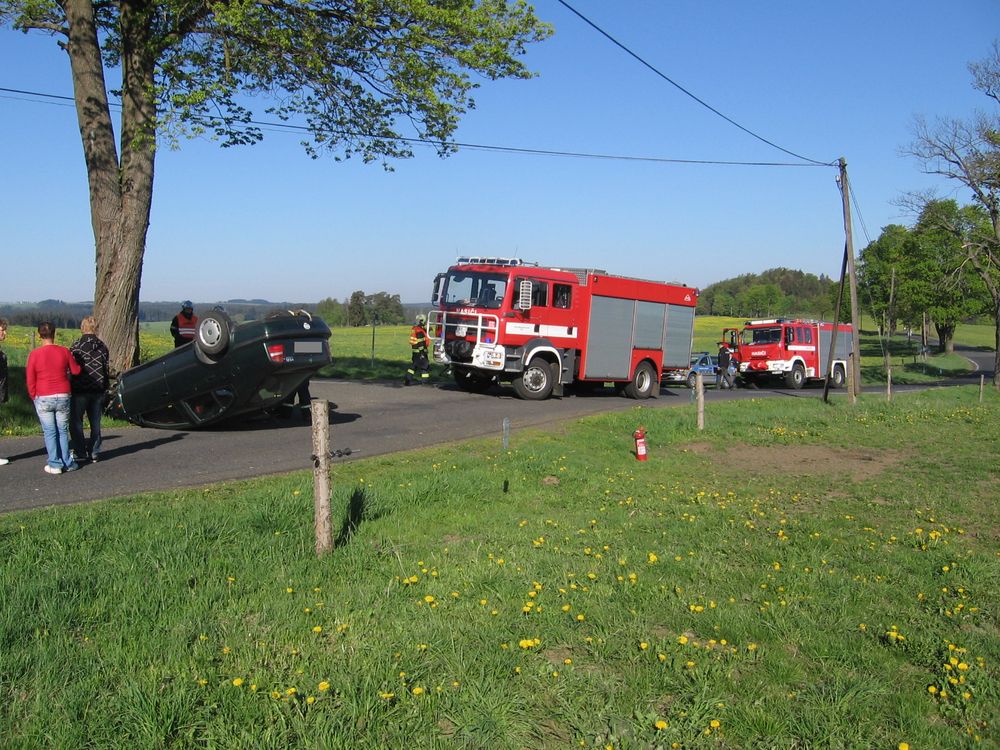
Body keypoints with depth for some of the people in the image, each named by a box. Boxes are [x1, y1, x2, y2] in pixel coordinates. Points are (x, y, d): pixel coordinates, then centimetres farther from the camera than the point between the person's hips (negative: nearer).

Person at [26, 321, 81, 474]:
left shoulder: (34, 354, -8)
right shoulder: (64, 351, -5)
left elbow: (30, 379, -3)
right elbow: (76, 371, 7)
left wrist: (33, 396, 11)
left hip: (43, 398, -1)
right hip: (63, 397, 1)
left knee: (50, 432, 6)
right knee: (63, 431, 12)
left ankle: (54, 464, 7)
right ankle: (67, 463, 14)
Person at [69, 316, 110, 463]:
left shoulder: (77, 345, -11)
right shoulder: (102, 346, 4)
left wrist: (71, 386, 1)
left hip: (80, 390, -5)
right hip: (98, 390, 5)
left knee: (75, 422, 6)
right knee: (95, 423, 11)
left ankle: (80, 452, 5)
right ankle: (94, 453, 15)